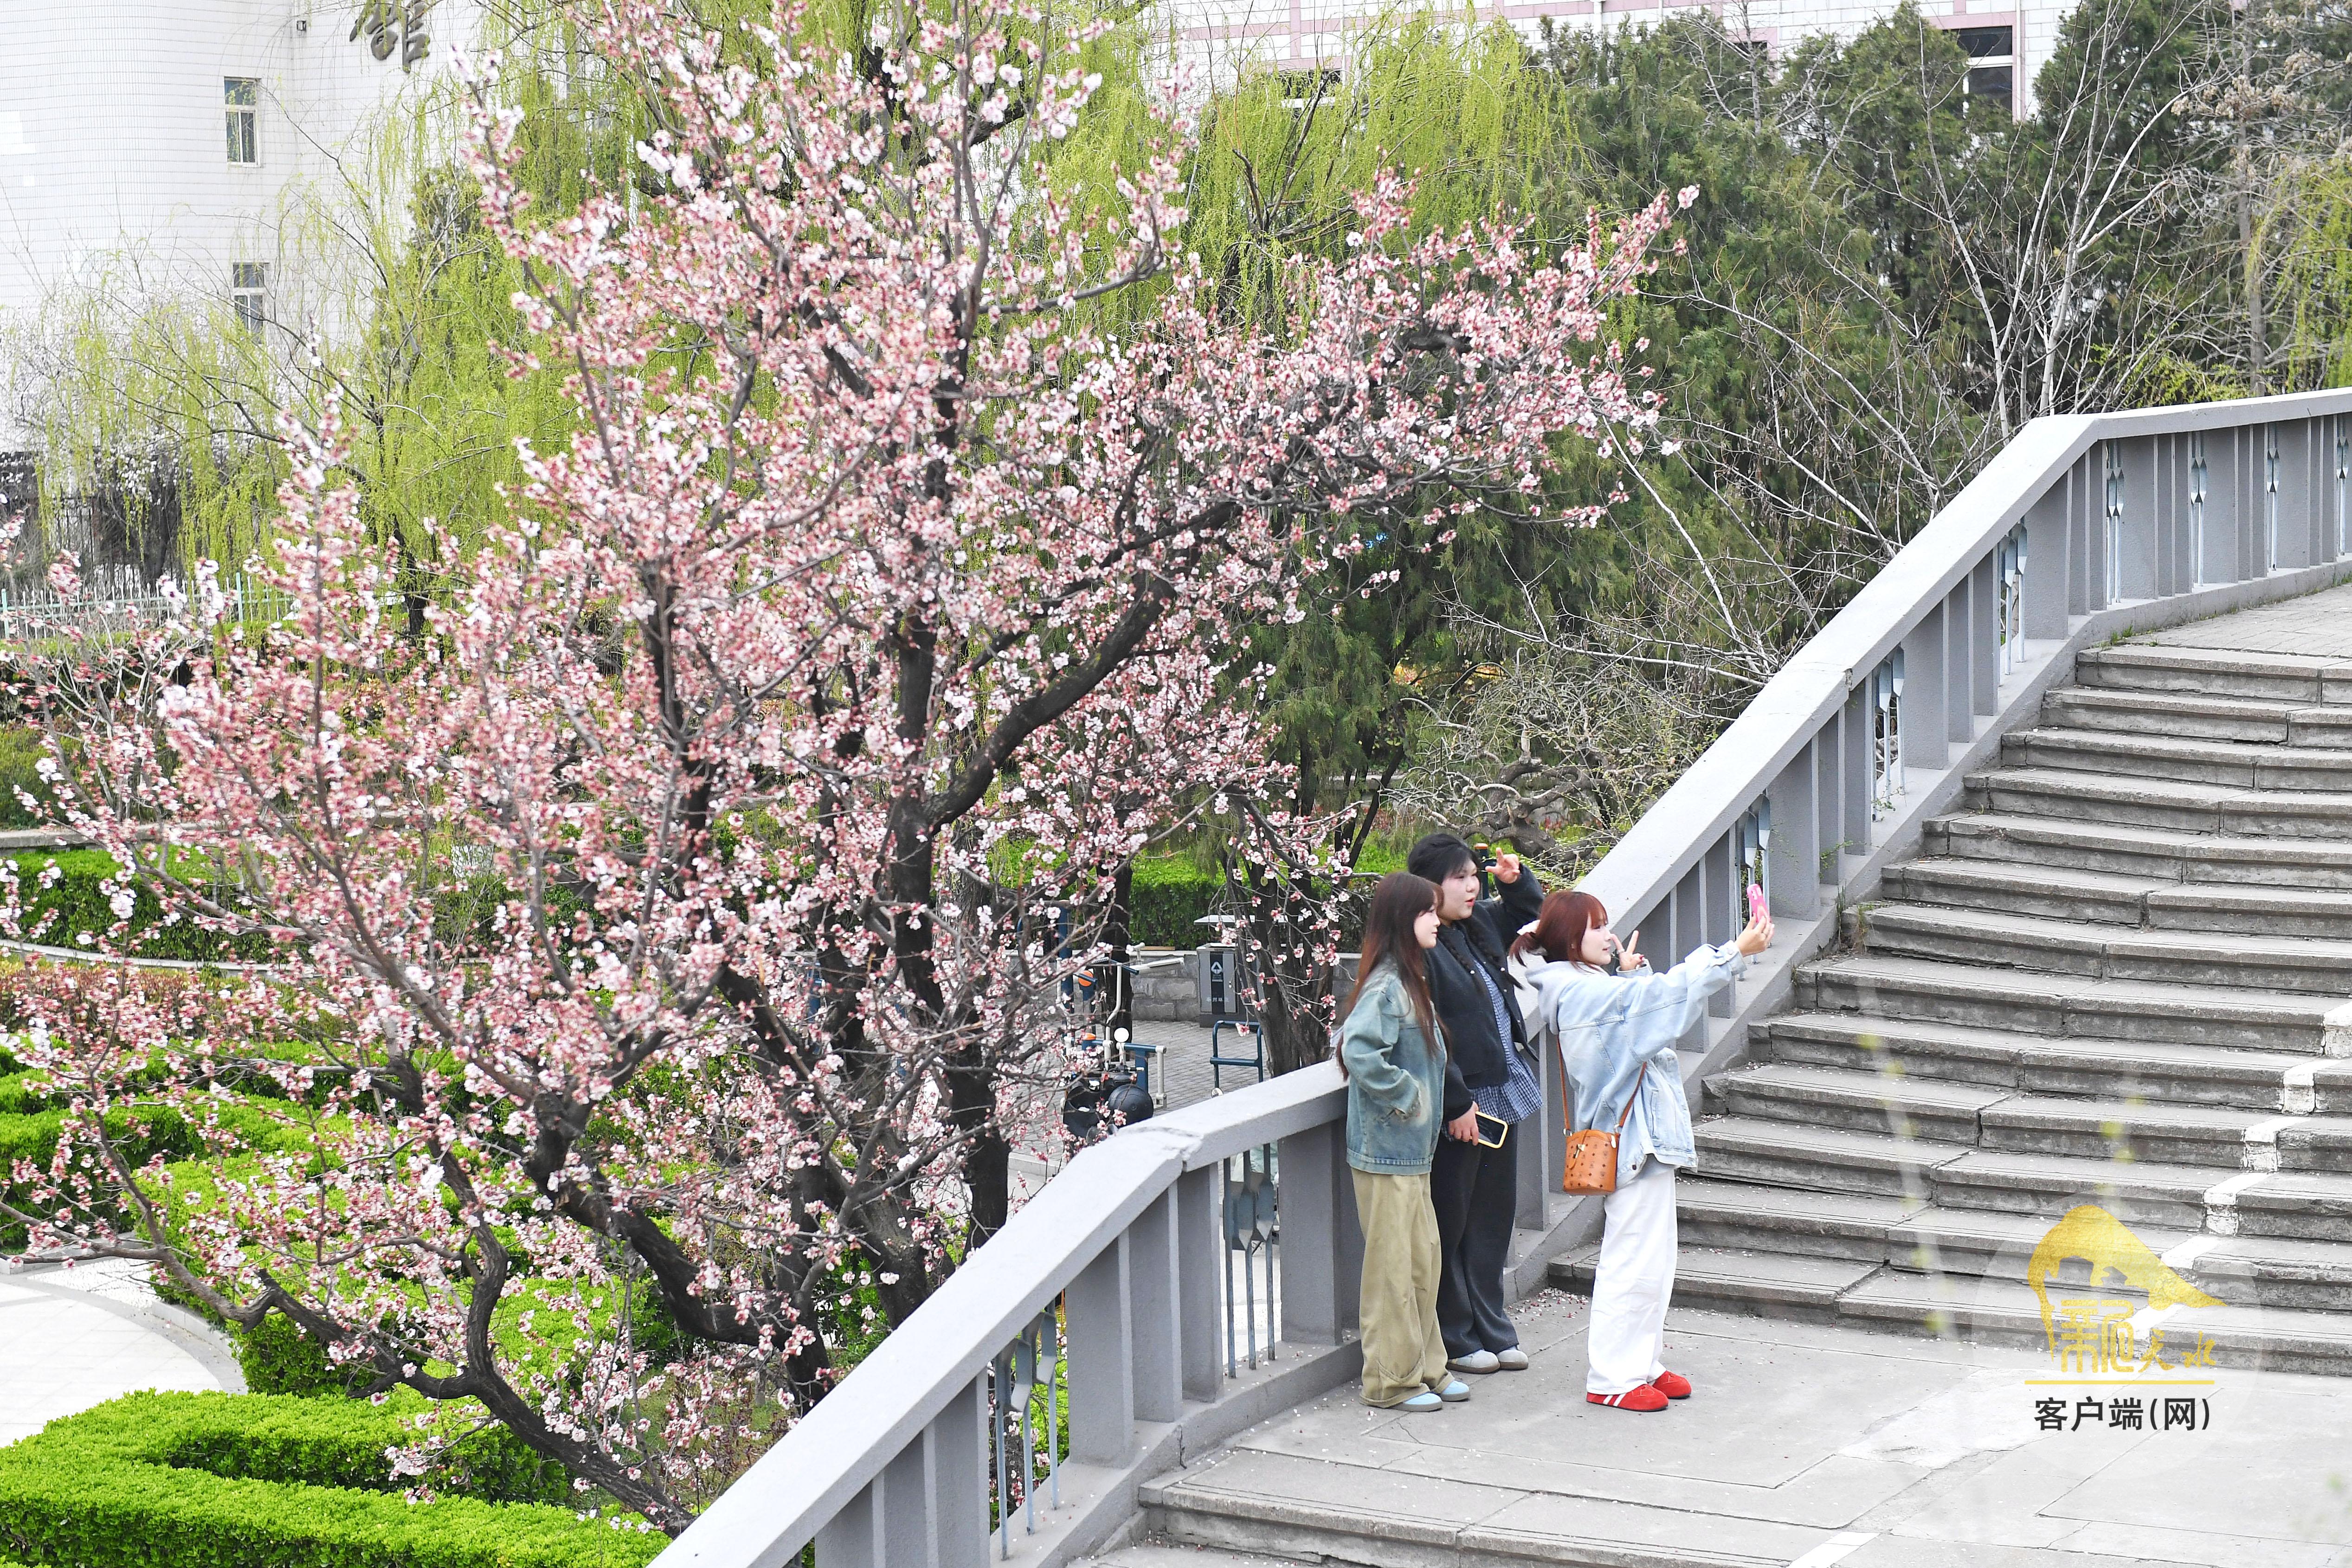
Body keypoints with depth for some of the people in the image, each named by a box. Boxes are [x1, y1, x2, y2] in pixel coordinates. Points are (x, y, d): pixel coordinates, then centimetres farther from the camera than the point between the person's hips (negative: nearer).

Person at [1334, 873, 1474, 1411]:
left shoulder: (1411, 980, 12)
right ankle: (1391, 1381, 7)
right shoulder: (1386, 987, -19)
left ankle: (1426, 1366, 26)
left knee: (1423, 1259, 16)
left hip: (1412, 1149, 10)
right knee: (1392, 1265, -1)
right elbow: (1359, 1052, -31)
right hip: (1386, 1150, -9)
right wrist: (1406, 1094, -22)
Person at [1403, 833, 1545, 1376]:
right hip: (1458, 1108, -9)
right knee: (1451, 1226, 4)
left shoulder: (1480, 924, 8)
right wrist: (1457, 1103, -21)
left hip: (1501, 1092, 9)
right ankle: (1454, 1339, 15)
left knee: (1494, 1219, 15)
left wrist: (1515, 879, 9)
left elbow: (1530, 915, 30)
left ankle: (1491, 1332, 25)